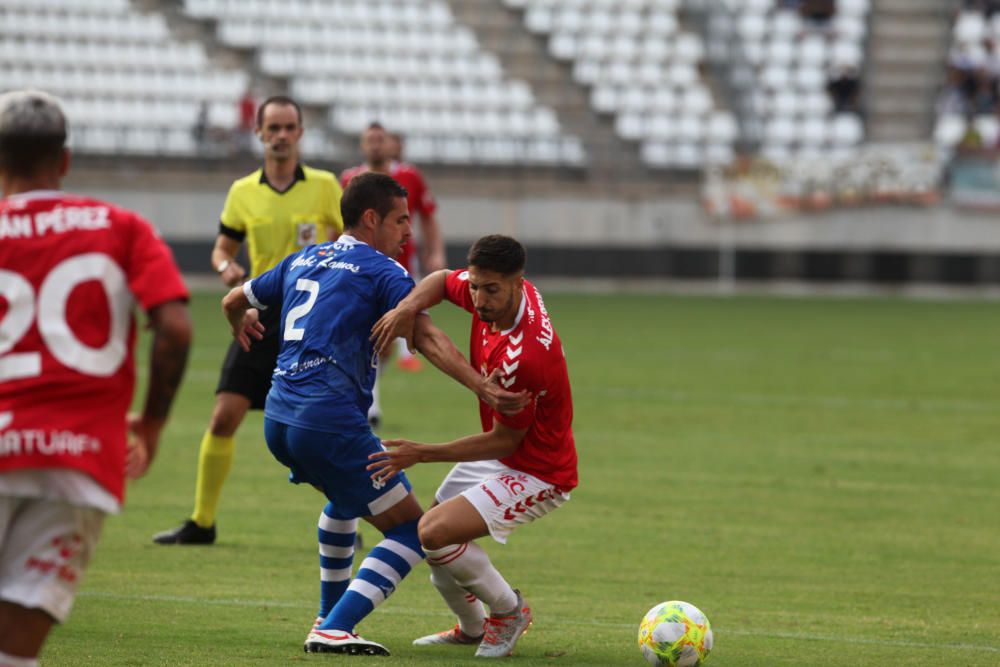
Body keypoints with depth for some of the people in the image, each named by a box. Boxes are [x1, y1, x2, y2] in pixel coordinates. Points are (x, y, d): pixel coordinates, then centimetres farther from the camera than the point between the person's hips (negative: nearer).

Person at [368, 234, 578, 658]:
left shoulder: (522, 357, -35)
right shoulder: (495, 295, -11)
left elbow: (505, 440, -24)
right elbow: (443, 280, 10)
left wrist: (423, 454, -20)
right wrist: (408, 307, -13)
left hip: (536, 474, -9)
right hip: (503, 455, 9)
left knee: (435, 533, -23)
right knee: (429, 531, 15)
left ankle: (508, 610, 1)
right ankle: (472, 628, 36)